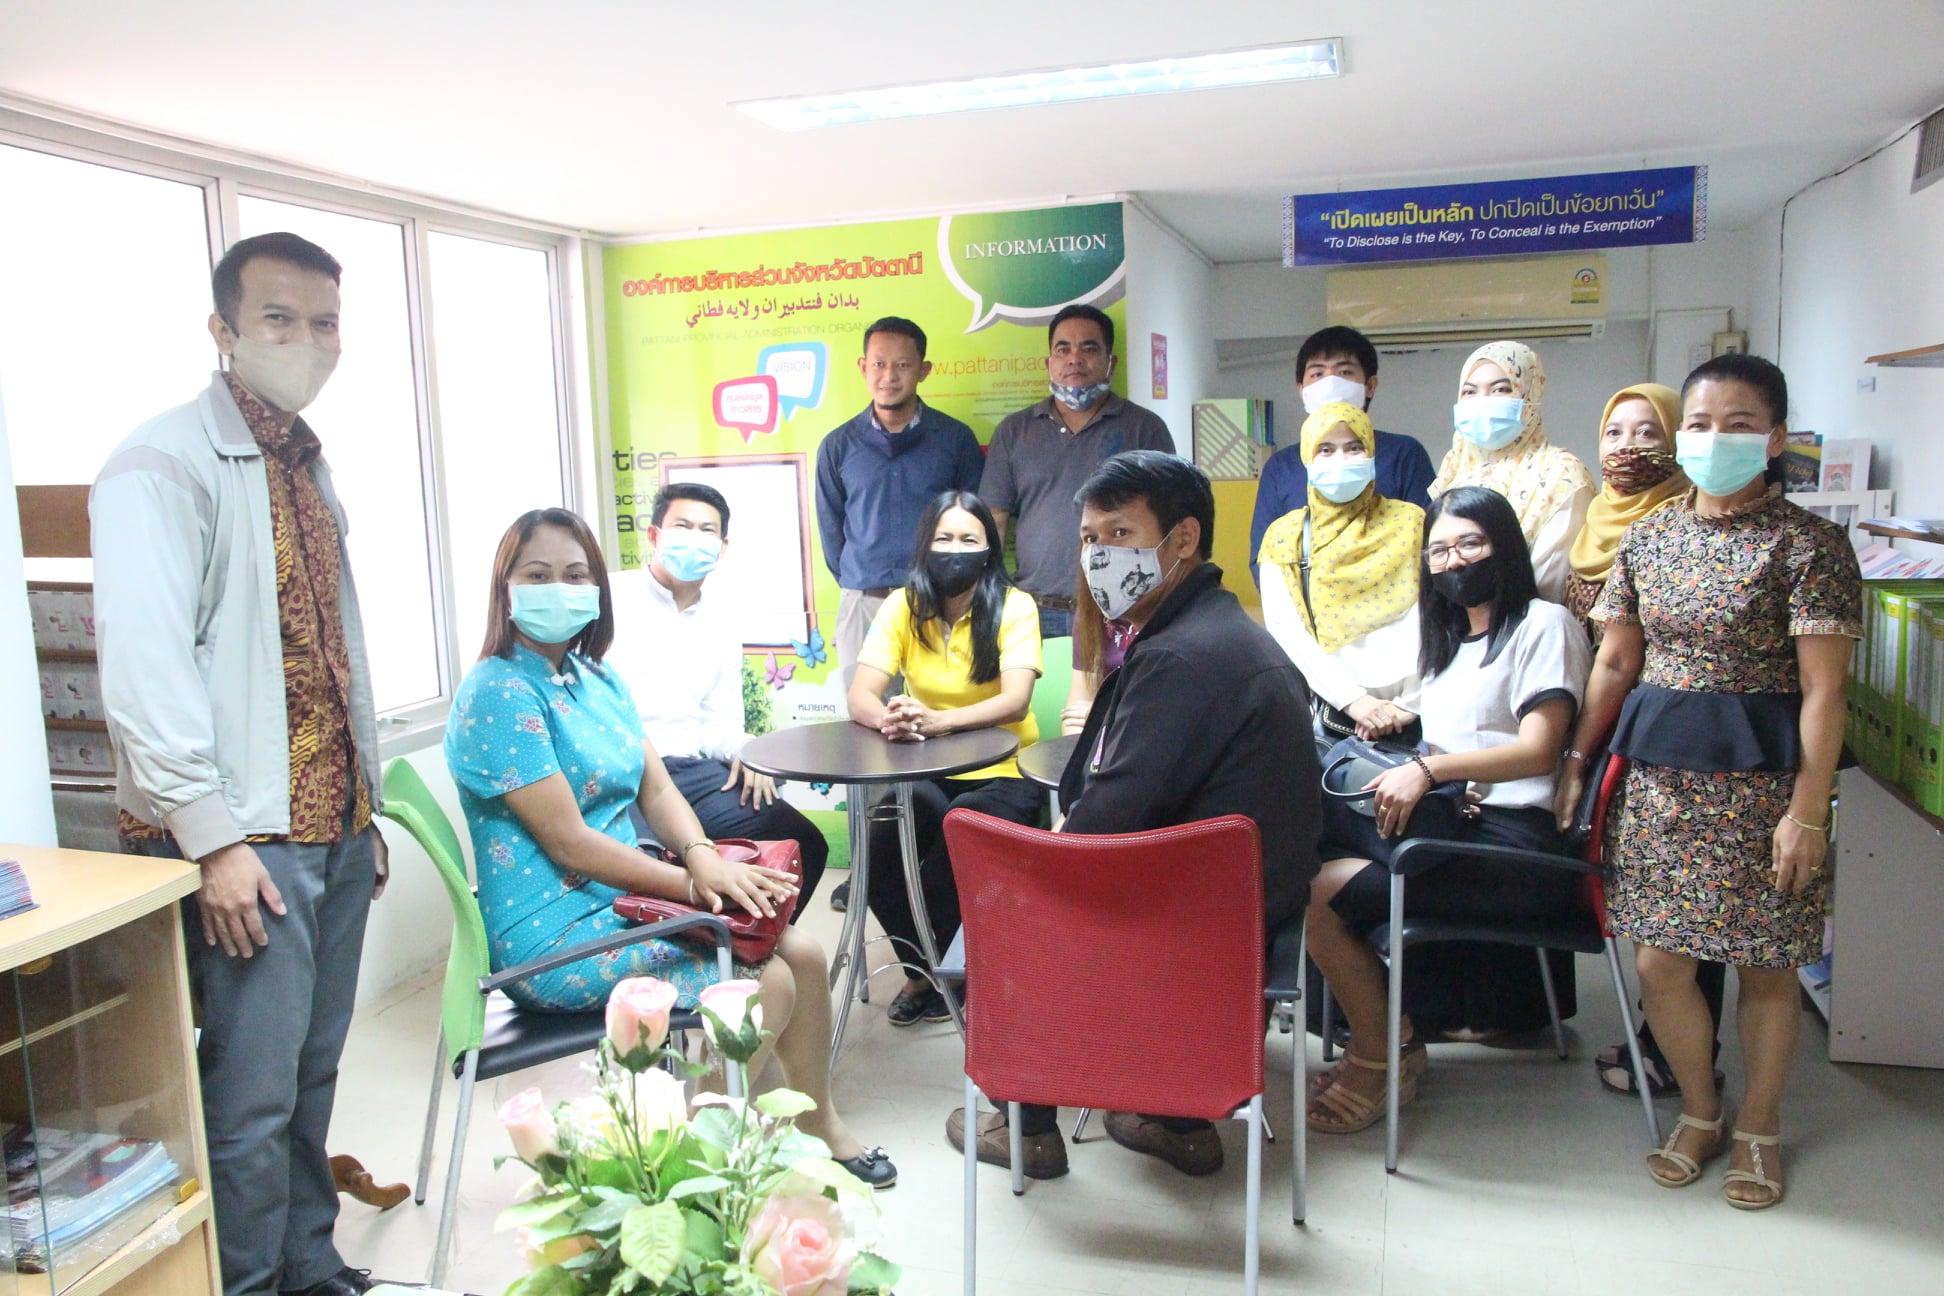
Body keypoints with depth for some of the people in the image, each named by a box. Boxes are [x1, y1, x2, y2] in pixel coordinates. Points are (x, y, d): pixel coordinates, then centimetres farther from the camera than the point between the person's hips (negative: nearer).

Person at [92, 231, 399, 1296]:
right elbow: (143, 669, -17)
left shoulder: (307, 466, 16)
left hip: (334, 827, 8)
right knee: (252, 1096, 0)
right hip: (246, 837, -7)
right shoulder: (163, 465, -9)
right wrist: (212, 837, -19)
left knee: (311, 1077, 16)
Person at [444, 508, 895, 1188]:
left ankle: (820, 1125, 23)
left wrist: (703, 857, -14)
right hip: (555, 934, -8)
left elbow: (656, 787, 6)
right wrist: (694, 884, -19)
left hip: (622, 895, 8)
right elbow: (569, 843, -20)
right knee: (764, 983, -15)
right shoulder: (498, 693, -17)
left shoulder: (598, 679, 10)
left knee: (802, 953, 1)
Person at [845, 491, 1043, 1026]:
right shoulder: (903, 606, 0)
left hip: (1002, 774, -2)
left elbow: (1015, 701, -21)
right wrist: (889, 719, -35)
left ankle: (922, 969, -8)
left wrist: (938, 720, -40)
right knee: (881, 849, -27)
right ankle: (925, 968, 0)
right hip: (931, 775, 2)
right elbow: (860, 697, -10)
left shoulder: (1013, 606, -8)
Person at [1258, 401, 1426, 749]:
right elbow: (1285, 632, -4)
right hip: (1325, 717, 0)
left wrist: (1409, 703, -10)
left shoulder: (1410, 523, 7)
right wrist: (1352, 699, -12)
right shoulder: (1285, 535, 5)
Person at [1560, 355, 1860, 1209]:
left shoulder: (1808, 544, -8)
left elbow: (1822, 689, -11)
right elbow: (1615, 664, 12)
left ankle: (1758, 1129, 30)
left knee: (1764, 965, 9)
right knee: (1659, 961, 7)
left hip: (1760, 776, -4)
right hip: (1659, 768, 4)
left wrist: (1808, 812, -15)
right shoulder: (1648, 540, 6)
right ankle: (1700, 1114, 30)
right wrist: (1575, 760, 10)